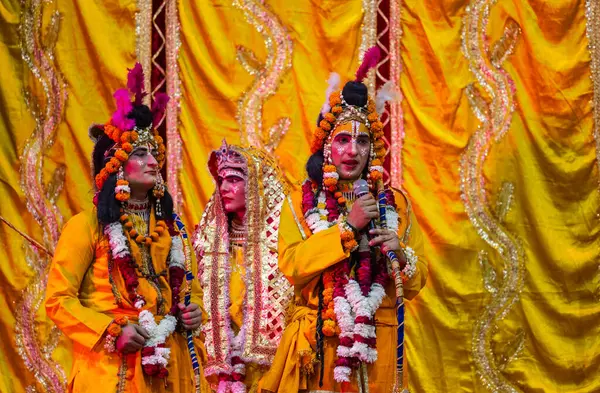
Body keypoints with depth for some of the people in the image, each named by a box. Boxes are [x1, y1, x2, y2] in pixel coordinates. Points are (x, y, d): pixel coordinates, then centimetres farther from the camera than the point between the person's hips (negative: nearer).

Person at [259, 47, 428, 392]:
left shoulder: (395, 203, 7)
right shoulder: (302, 202, 2)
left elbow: (418, 280, 6)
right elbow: (291, 267, -13)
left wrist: (400, 253, -14)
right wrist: (347, 227, -16)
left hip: (377, 344, 2)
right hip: (318, 342, -2)